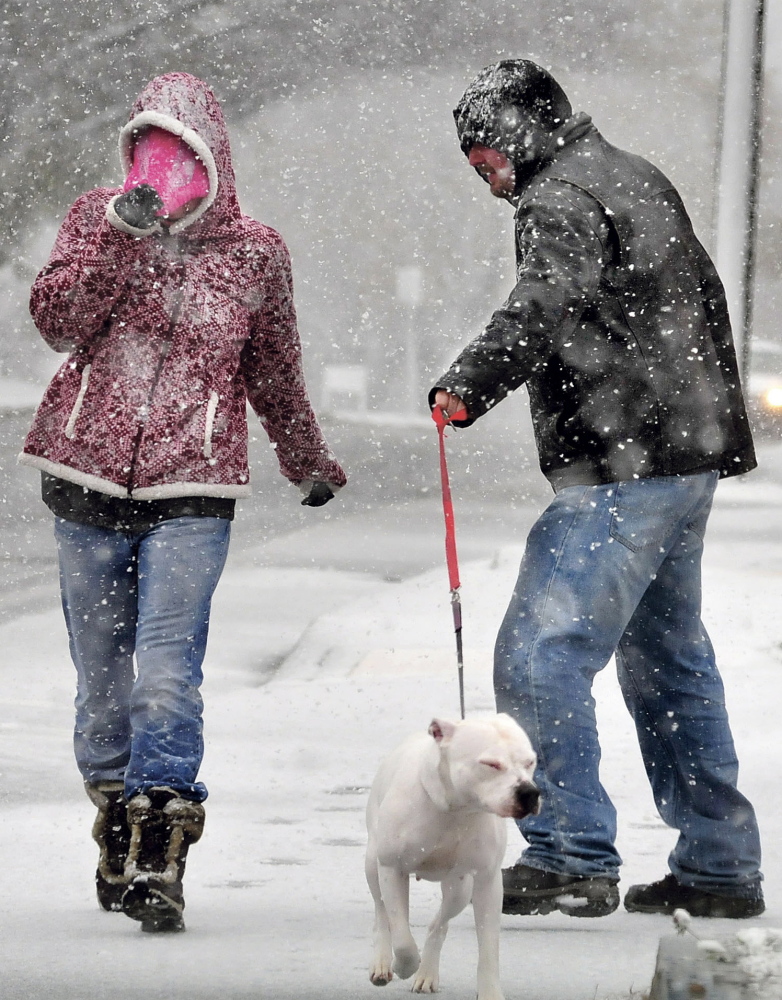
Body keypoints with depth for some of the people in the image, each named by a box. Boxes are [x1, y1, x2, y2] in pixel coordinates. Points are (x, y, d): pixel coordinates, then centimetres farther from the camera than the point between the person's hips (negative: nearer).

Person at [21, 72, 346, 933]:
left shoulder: (253, 251, 5)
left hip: (191, 491, -2)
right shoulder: (96, 219, 6)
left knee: (165, 673, -15)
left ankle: (157, 860, -18)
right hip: (89, 482, 2)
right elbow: (57, 319, -9)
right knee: (102, 676, 9)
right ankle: (116, 824, 27)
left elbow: (274, 375, 20)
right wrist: (120, 234, -19)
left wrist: (310, 466, 32)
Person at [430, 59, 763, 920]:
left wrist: (467, 385, -32)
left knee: (540, 657, -11)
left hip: (619, 472, -10)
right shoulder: (640, 180, 21)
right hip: (689, 460, 11)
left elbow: (548, 306, -29)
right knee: (669, 660, 17)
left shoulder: (560, 199, -10)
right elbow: (704, 300, 31)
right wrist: (710, 418, 40)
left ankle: (572, 859, -15)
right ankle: (718, 866, 20)